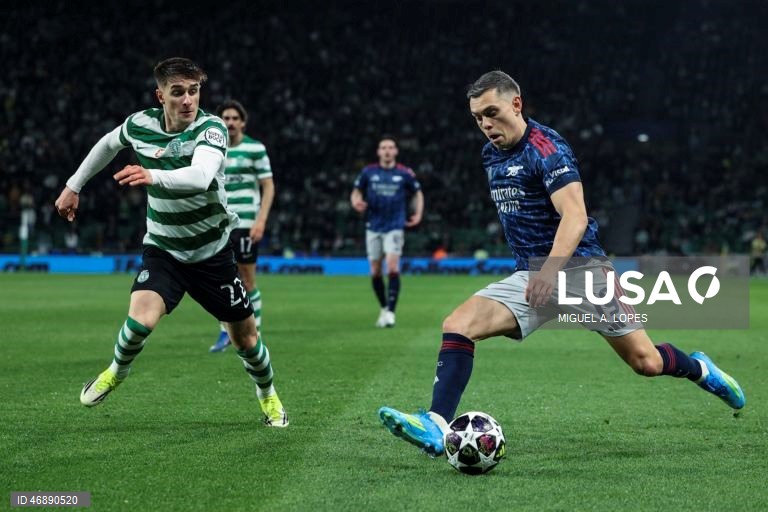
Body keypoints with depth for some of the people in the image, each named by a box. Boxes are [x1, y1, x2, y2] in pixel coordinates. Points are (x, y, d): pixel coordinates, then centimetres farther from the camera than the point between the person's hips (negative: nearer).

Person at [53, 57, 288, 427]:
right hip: (163, 249, 1)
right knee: (141, 319, -25)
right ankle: (117, 372, 8)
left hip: (212, 253, -1)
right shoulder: (140, 124, -10)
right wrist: (74, 186, 19)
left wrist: (153, 176, -59)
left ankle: (267, 395, 38)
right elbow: (108, 144, 16)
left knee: (245, 338, 7)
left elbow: (201, 176, -43)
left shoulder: (211, 128, -21)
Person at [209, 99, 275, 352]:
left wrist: (261, 221, -13)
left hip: (245, 223, -4)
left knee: (247, 279, -1)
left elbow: (269, 187, -4)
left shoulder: (255, 149, -3)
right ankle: (226, 332, 10)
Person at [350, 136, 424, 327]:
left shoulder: (405, 173, 0)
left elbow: (417, 193, 14)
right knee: (375, 271, 6)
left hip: (395, 227, -2)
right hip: (373, 227, 2)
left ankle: (390, 312, -16)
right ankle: (383, 308, 24)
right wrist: (356, 201, -12)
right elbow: (356, 192, 10)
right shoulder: (368, 172, 2)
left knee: (392, 267, -17)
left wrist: (418, 214, 2)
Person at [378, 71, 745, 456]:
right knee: (457, 325, -17)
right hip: (530, 276, 6)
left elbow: (575, 217, -26)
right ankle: (435, 427, -25)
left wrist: (551, 268, -40)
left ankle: (700, 369, 31)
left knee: (646, 362, -3)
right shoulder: (490, 155, 10)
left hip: (578, 266, -6)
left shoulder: (546, 148, -14)